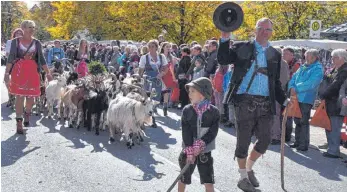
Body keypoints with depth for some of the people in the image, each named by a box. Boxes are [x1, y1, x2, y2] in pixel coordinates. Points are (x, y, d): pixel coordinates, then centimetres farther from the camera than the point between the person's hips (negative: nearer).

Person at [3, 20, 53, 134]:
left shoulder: (37, 43, 8)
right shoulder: (16, 41, 2)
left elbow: (41, 59, 11)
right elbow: (11, 58, 0)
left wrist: (48, 73, 7)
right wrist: (7, 73, -6)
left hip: (32, 72, 2)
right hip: (18, 71, -2)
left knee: (31, 96, 5)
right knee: (19, 96, -3)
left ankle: (27, 114, 34)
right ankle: (19, 122, 4)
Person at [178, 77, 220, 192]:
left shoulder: (213, 111, -8)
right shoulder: (187, 110, -6)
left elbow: (213, 132, -13)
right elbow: (186, 132, -12)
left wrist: (199, 145, -22)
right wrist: (190, 150, -19)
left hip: (205, 152, -1)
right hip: (188, 151, 1)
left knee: (209, 182, 1)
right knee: (184, 179, 16)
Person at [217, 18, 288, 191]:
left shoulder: (275, 54, 12)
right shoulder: (242, 48, 3)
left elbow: (276, 82, 15)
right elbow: (223, 60, -10)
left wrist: (284, 100, 3)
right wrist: (225, 38, -18)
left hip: (265, 103, 4)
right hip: (245, 101, -3)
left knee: (265, 140, 6)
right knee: (243, 141, 4)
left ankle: (249, 168, 32)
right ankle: (243, 177, 21)